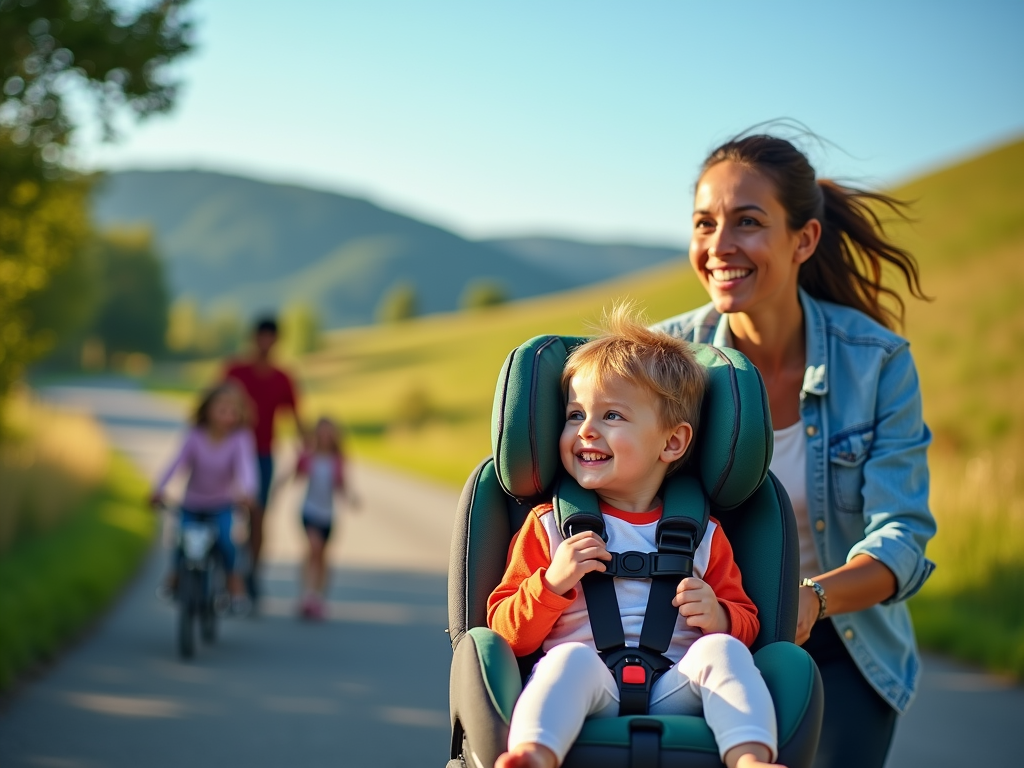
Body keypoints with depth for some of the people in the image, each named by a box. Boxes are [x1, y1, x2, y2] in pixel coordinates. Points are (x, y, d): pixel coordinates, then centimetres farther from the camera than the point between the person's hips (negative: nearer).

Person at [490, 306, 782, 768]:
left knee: (720, 650, -27)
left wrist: (718, 618, 0)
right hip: (588, 693, -2)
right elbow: (508, 635, 12)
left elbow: (747, 623, 24)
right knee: (573, 658, -34)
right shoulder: (549, 525, 18)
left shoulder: (700, 534, 21)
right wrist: (552, 583, -6)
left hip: (673, 692, 2)